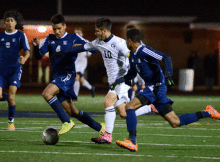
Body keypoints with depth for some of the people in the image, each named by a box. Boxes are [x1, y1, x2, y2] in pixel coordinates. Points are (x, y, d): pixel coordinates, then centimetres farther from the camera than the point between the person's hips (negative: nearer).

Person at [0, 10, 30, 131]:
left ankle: (11, 121, 3)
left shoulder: (21, 35, 0)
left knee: (11, 96, -14)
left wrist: (24, 59, -26)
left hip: (15, 69, -3)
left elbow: (27, 52, -5)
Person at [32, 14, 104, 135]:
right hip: (57, 76, 6)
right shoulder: (50, 39, 14)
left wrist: (81, 46, -16)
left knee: (46, 93, -28)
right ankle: (99, 127, 23)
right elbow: (38, 56, 7)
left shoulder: (73, 38, 3)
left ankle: (66, 122, -23)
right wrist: (35, 46, -13)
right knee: (72, 112, 7)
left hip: (68, 74, -6)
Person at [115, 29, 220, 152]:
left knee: (130, 106, -19)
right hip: (152, 87, 9)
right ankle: (207, 113, 14)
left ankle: (132, 142, -23)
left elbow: (166, 58, -21)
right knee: (175, 123, 6)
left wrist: (168, 74, -34)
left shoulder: (144, 51, -13)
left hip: (156, 86, -9)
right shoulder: (132, 55, 16)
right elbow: (132, 73, 31)